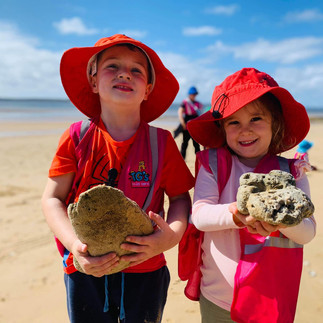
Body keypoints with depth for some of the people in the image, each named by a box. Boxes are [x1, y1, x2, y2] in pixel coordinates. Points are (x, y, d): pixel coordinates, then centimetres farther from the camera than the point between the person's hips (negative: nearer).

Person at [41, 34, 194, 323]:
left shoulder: (161, 141, -8)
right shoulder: (76, 138, -7)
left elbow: (180, 196, -2)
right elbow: (52, 198, -4)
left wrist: (171, 236, -20)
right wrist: (74, 244, -19)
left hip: (145, 270, 0)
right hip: (86, 270, 0)